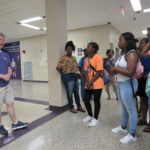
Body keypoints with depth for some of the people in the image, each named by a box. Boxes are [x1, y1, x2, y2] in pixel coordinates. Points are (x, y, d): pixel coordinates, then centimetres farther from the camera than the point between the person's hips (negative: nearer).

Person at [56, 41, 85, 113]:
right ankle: (71, 107, 19)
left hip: (75, 76, 7)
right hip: (68, 77, -7)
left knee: (76, 92, 14)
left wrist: (77, 74, 8)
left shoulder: (74, 58, 12)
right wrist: (64, 74, -5)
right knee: (70, 93, 3)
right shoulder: (63, 58, -8)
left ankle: (79, 106, 27)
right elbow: (58, 67, -13)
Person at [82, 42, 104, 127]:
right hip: (88, 84, 7)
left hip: (97, 84, -7)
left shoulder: (98, 58, -12)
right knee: (86, 100, 10)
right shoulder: (87, 59, 10)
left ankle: (95, 119, 21)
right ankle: (90, 116, 33)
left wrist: (91, 82, -15)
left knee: (96, 101, 4)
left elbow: (99, 72, -16)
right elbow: (86, 71, 9)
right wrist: (88, 82, -5)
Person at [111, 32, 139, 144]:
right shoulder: (123, 53, 11)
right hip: (120, 84, 9)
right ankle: (123, 128, 38)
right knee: (124, 108, 21)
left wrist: (116, 69, -16)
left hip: (128, 85, -9)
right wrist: (115, 70, -4)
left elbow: (130, 73, -26)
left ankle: (132, 135, 18)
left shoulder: (132, 54, -17)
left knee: (131, 110, 3)